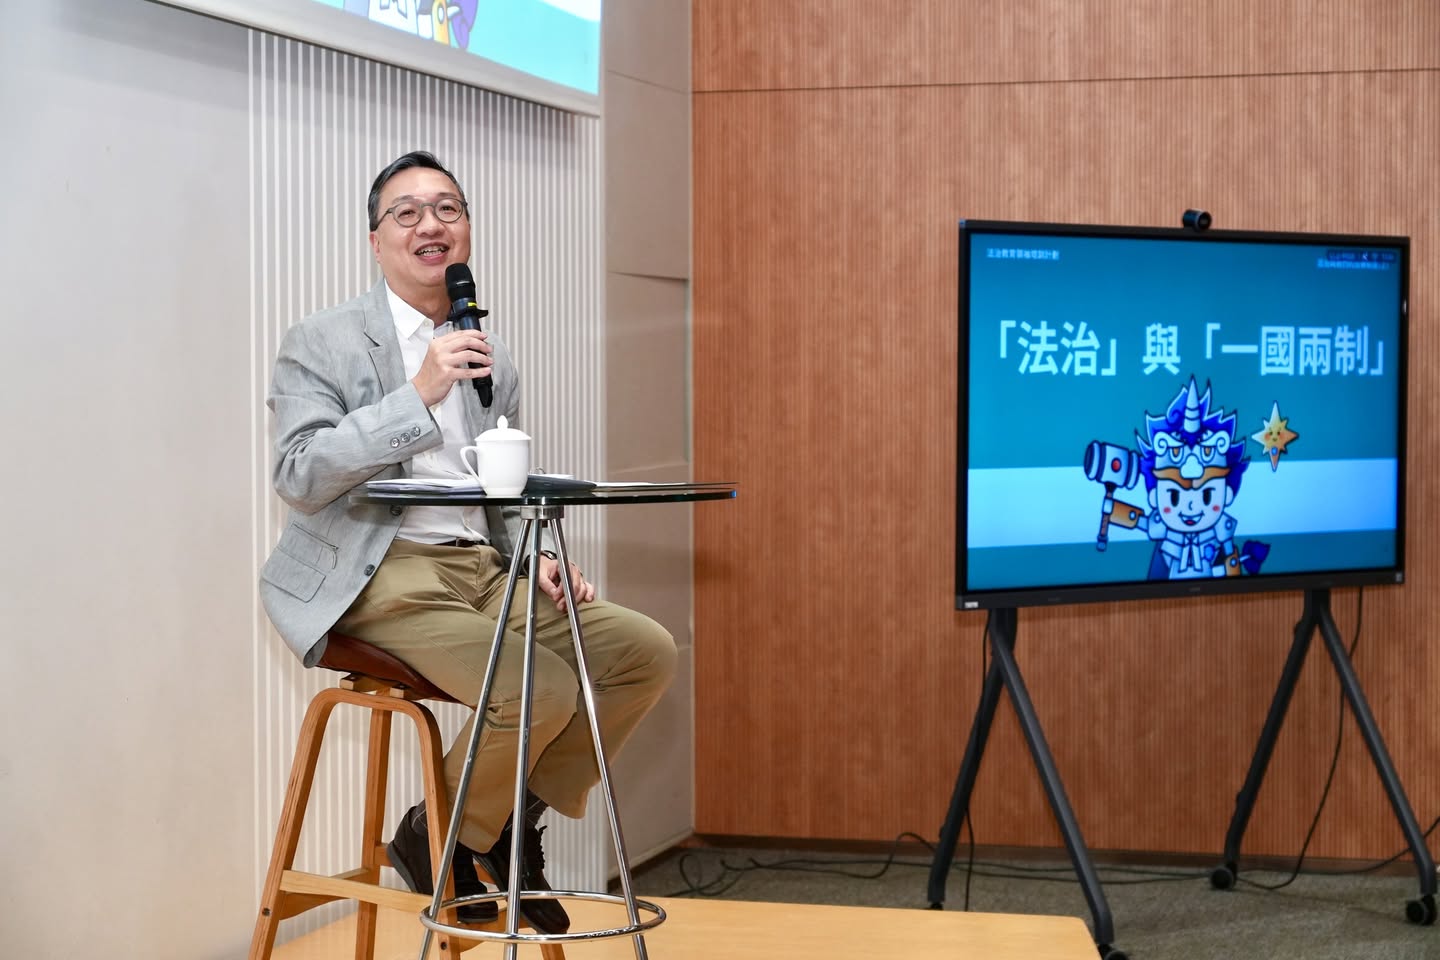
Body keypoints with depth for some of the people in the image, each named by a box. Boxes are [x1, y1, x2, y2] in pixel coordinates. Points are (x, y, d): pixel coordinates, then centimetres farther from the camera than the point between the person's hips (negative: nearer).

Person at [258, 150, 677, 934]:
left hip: (482, 571, 7)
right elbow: (298, 476, -15)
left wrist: (535, 559, 0)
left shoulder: (491, 360, 15)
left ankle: (516, 818, 6)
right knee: (543, 692, -26)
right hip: (381, 577, -7)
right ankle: (440, 840, 1)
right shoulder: (322, 342, -2)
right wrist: (419, 394, -21)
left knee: (646, 652, -7)